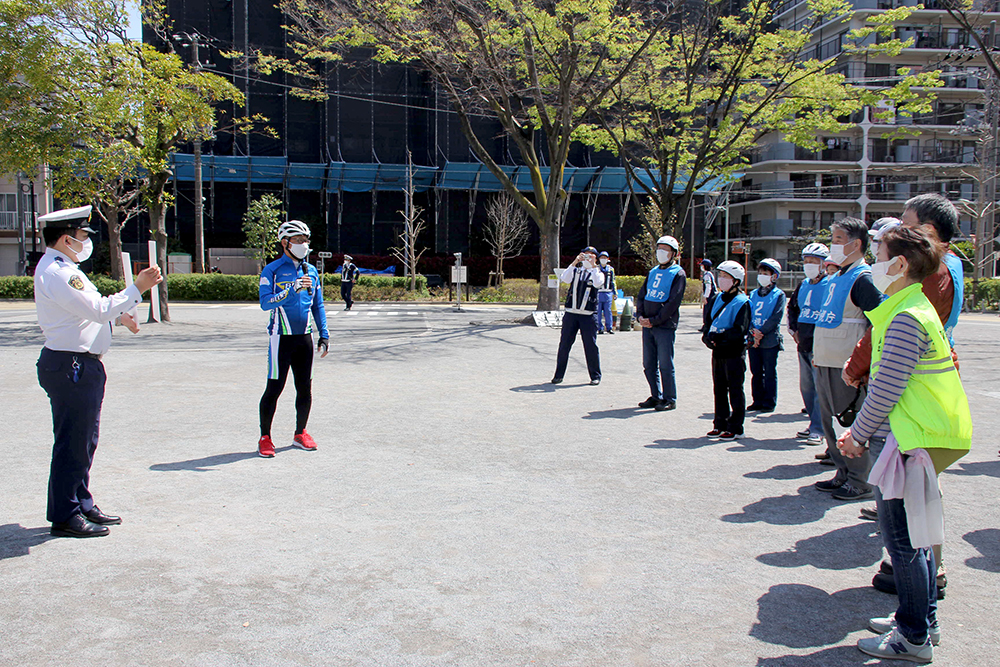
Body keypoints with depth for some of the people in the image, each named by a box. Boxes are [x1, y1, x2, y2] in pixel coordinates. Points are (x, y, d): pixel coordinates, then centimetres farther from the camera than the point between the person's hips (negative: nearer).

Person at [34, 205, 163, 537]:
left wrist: (118, 314, 19)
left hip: (81, 365, 11)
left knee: (83, 439, 17)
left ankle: (82, 505, 28)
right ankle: (65, 516, 5)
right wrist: (137, 288, -18)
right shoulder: (56, 272, -17)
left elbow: (89, 309, 27)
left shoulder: (61, 269, 17)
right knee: (72, 442, -4)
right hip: (70, 367, -11)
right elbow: (99, 310, -22)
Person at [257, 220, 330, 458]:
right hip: (281, 337, -5)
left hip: (305, 338, 5)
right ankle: (265, 438, 8)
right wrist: (292, 289, -26)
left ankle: (300, 434, 23)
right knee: (274, 388, -3)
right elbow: (265, 303, -16)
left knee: (305, 388, 9)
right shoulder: (272, 270, -5)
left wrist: (324, 335, 12)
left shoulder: (311, 271, 11)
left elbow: (318, 306, 16)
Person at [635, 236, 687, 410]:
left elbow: (674, 303, -12)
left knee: (665, 365, -3)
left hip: (665, 327, -6)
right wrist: (640, 316, -2)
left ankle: (670, 399, 8)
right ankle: (656, 396, 21)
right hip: (647, 325, 6)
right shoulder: (653, 272, 16)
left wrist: (654, 320, -15)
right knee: (649, 364, 9)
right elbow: (641, 295, 16)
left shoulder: (678, 274, -4)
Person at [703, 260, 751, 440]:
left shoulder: (742, 302, -10)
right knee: (719, 390, 13)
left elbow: (739, 330, -18)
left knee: (735, 390, 2)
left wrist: (718, 336, -24)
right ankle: (720, 425, 23)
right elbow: (708, 321, 12)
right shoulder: (718, 299, 11)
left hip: (734, 352, -7)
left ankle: (735, 428, 9)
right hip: (718, 351, 7)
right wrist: (707, 337, -7)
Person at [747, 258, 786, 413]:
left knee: (770, 373, 1)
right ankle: (758, 401, 19)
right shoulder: (753, 294, 13)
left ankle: (769, 403, 8)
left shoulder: (779, 295, -1)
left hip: (770, 340, -5)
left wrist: (761, 332, -16)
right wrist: (753, 331, -11)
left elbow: (776, 318, -10)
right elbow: (747, 314, 5)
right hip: (753, 340, 5)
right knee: (756, 372, 10)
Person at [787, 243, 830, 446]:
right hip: (803, 345, 8)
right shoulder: (803, 285, 14)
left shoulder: (830, 286, -10)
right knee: (806, 387, 13)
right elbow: (792, 307, 28)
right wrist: (794, 329, 17)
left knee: (820, 387, -7)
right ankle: (815, 423, 25)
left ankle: (818, 429, -2)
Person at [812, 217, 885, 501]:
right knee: (831, 422, 15)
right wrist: (819, 352, 18)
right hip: (826, 364, 9)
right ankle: (843, 474, 27)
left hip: (846, 366, -9)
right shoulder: (838, 277, 15)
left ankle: (861, 482, 9)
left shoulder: (862, 279, -13)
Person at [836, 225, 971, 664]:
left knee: (902, 538, -1)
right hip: (916, 436, 10)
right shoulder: (913, 309, 15)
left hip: (909, 441, -10)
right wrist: (861, 431, 16)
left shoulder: (906, 318, -19)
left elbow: (886, 389, -20)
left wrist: (858, 436, -8)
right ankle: (922, 621, 30)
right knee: (913, 535, 18)